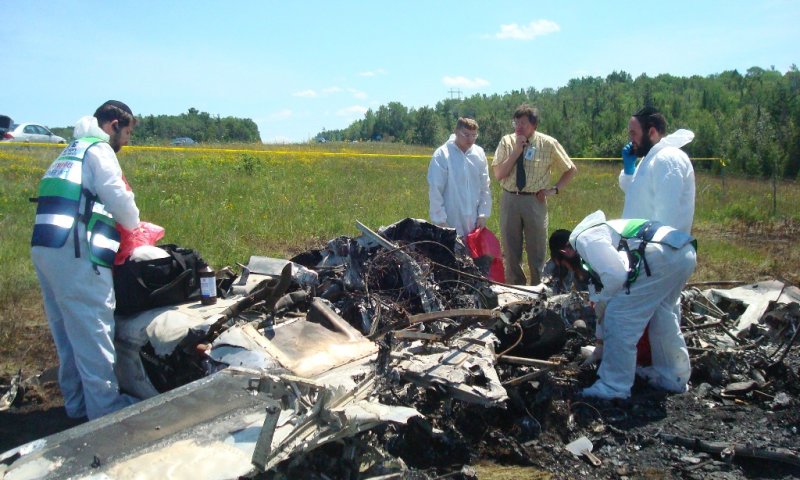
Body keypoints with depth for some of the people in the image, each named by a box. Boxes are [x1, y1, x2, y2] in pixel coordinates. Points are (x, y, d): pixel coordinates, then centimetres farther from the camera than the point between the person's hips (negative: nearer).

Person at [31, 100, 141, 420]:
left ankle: (77, 402, 25)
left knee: (68, 330, 15)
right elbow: (119, 200, -8)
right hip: (75, 253, -9)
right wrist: (134, 225, 12)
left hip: (45, 249, 9)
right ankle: (105, 407, 5)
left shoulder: (71, 150, 26)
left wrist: (122, 225, 17)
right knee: (93, 332, -3)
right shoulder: (99, 150, -2)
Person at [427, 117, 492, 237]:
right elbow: (435, 190, -10)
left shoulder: (479, 153, 4)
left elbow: (485, 187, 9)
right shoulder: (442, 154, -10)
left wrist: (483, 214, 3)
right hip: (451, 223, -4)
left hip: (474, 222, 5)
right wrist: (440, 220, -12)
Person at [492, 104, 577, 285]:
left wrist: (554, 190, -2)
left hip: (535, 201, -2)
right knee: (511, 251, 12)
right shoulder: (507, 141, -1)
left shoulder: (548, 143, -4)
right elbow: (498, 174, -9)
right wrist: (516, 151, -15)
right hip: (510, 200, 2)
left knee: (537, 252, 8)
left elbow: (571, 169, 7)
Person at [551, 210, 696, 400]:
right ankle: (674, 377, 39)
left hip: (663, 254, -10)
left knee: (619, 315, -1)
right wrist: (602, 339, 46)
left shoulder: (584, 239, 1)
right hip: (685, 252, 11)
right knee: (662, 312, 27)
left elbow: (615, 275, -13)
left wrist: (599, 302, 8)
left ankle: (615, 386, 8)